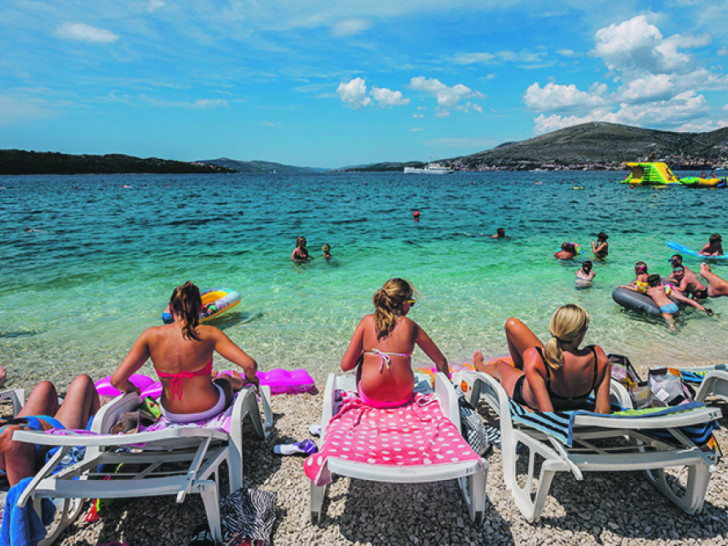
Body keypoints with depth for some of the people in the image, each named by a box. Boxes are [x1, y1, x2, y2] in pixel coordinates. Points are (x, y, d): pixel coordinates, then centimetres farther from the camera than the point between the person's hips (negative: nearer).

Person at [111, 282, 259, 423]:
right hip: (210, 409, -2)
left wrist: (132, 389, 6)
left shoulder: (151, 336, -17)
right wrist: (248, 380, -3)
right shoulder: (209, 334, -23)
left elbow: (116, 381, -17)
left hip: (172, 414, 2)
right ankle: (235, 383, 68)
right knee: (225, 379, 35)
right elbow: (250, 365, -27)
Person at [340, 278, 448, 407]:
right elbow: (441, 362, 5)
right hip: (402, 398, 1)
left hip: (370, 398, -1)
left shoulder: (367, 321, -4)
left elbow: (345, 365, -9)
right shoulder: (410, 326, -2)